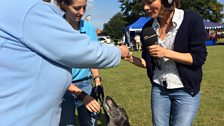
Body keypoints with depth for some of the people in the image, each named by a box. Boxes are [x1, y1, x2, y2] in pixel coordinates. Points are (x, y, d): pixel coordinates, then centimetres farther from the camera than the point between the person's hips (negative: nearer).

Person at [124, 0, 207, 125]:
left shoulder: (192, 20, -13)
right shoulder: (148, 27, 0)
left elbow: (199, 58, -14)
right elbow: (148, 62, 7)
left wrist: (166, 53, -23)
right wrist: (130, 58, -13)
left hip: (185, 91, -4)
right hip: (158, 89, 4)